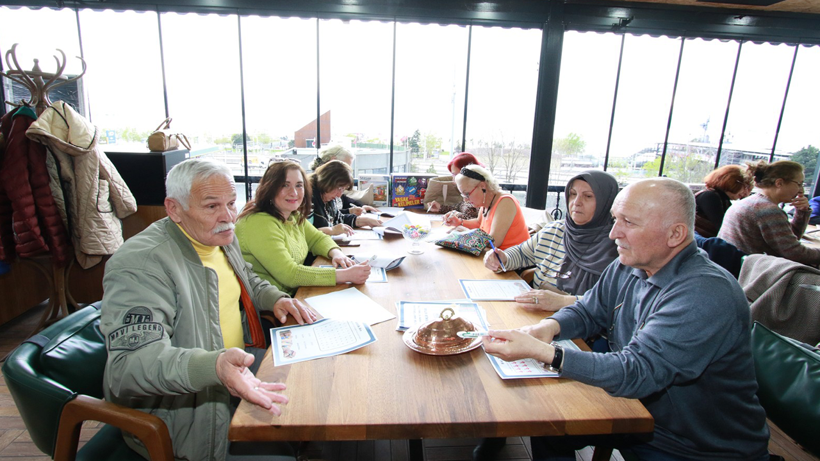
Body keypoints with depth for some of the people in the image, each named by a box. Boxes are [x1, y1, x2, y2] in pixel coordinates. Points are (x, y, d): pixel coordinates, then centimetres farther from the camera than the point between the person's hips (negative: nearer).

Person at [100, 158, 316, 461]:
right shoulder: (140, 264, -24)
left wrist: (276, 299, 2)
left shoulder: (222, 238, 6)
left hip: (244, 368, 8)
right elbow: (128, 363, -33)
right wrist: (213, 366, -49)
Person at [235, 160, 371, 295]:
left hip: (295, 293, 8)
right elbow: (289, 274, -25)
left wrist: (336, 253, -5)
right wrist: (346, 275, -26)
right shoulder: (260, 224, -21)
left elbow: (317, 238, 19)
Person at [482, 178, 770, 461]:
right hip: (639, 413, 7)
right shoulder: (628, 267, -4)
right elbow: (588, 312, 7)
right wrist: (549, 326, -15)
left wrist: (539, 351, -39)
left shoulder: (707, 295, -28)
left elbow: (637, 374, -33)